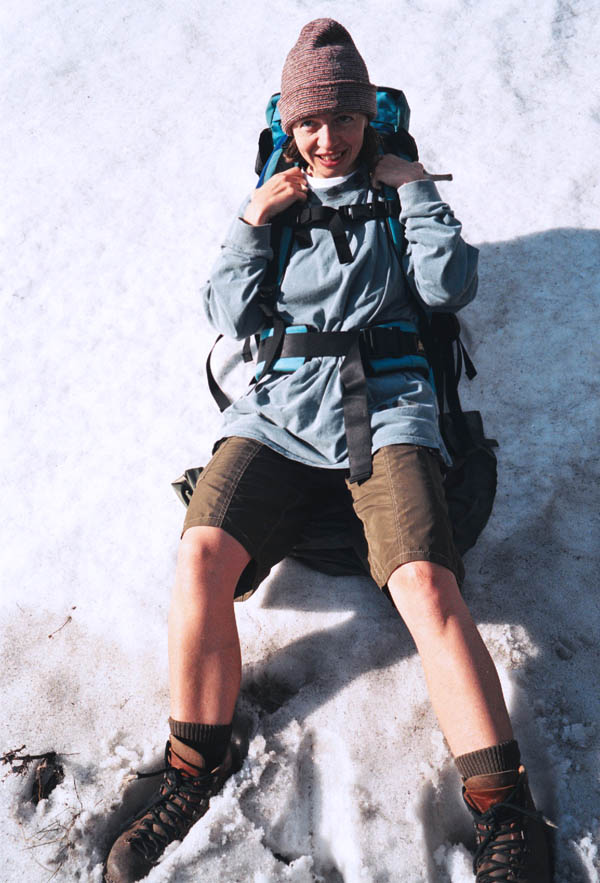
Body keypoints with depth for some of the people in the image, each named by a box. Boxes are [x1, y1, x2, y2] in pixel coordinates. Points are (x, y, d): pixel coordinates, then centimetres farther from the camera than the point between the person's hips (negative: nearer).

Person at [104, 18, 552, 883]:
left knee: (426, 585, -24)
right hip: (277, 406, 2)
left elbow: (450, 285, 2)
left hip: (384, 407, -2)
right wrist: (252, 223, 3)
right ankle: (193, 773, -5)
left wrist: (414, 189, 4)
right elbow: (230, 316, 12)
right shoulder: (270, 199, 22)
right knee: (202, 553, -23)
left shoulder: (398, 191, 18)